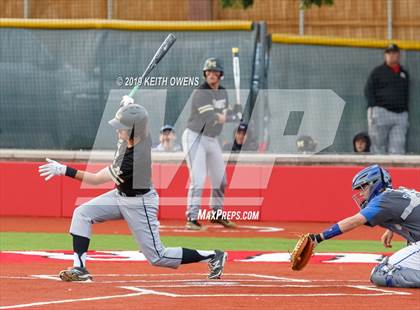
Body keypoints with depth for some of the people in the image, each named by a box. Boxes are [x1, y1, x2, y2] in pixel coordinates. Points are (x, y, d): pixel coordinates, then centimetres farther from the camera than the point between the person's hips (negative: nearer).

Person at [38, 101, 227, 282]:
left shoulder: (134, 160, -37)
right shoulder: (141, 136, -15)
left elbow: (96, 179, -31)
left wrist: (64, 170, -33)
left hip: (139, 204, -9)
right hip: (121, 195, 9)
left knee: (158, 258, -1)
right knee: (82, 213, -6)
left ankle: (213, 257, 12)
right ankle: (79, 268, -7)